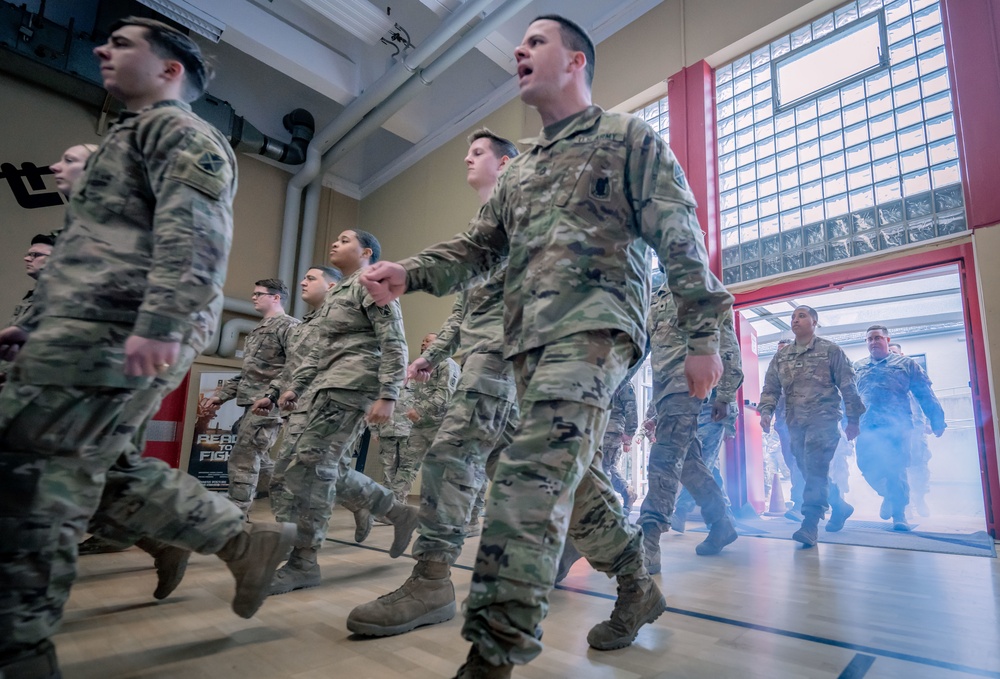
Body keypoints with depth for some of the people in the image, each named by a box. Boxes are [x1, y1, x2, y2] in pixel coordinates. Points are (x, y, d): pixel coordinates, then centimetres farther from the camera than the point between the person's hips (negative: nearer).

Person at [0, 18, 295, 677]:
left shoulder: (181, 130, 0)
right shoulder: (132, 137, 32)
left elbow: (194, 234, -19)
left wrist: (157, 324, -30)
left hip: (119, 332, -10)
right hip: (97, 329, 10)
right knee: (100, 467, 11)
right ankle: (247, 540, 15)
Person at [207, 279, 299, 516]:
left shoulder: (288, 326, -7)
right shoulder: (257, 330, 22)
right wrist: (222, 394, 20)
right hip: (253, 403, 9)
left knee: (242, 460, -8)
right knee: (257, 458, 13)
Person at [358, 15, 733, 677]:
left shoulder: (628, 137, 9)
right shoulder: (518, 170, 27)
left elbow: (680, 237, 0)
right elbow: (479, 245, 19)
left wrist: (703, 335, -8)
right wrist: (408, 273, 1)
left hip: (592, 326, -7)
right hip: (529, 338, 8)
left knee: (530, 478, -20)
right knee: (572, 474, 12)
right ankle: (638, 587, 33)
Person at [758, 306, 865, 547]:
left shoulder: (830, 351, 3)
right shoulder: (780, 356, 15)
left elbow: (848, 386, 2)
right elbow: (770, 388, 11)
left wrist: (853, 419, -1)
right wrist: (766, 411, -4)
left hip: (823, 418, -5)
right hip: (795, 422, 5)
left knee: (815, 470, -15)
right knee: (808, 470, 9)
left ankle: (810, 525, -17)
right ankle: (840, 506, 32)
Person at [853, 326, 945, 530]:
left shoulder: (906, 364, 12)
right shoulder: (858, 367, 19)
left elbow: (925, 395, 8)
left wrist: (937, 421, 1)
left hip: (896, 427, -2)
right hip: (867, 427, 2)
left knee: (896, 470, -4)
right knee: (867, 467, -5)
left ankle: (898, 514, 12)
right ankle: (888, 495, 24)